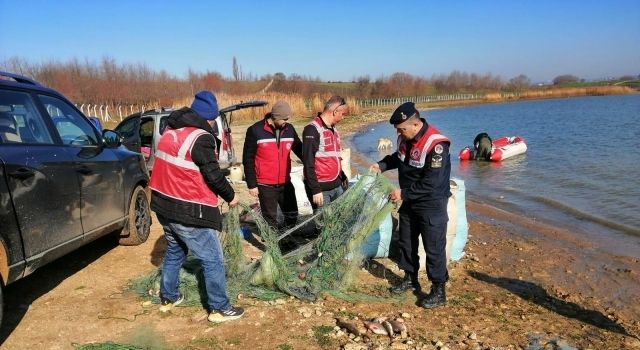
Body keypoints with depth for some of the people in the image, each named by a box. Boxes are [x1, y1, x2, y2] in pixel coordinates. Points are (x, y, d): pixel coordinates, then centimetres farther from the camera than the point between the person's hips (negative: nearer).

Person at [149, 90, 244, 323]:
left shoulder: (170, 131, 9)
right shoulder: (200, 137, -17)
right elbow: (213, 175, -17)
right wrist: (230, 196, -2)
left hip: (164, 205, 9)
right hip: (189, 212, -9)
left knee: (174, 251, 27)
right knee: (213, 260, 3)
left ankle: (168, 298, 38)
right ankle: (219, 309, 10)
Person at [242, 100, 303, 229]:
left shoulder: (289, 129, 3)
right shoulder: (255, 131, -10)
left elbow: (300, 150, 15)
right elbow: (248, 159, -8)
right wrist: (252, 185, -9)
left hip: (285, 183, 5)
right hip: (265, 185, -5)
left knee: (292, 214, 14)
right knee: (270, 219, 4)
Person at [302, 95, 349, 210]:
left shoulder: (334, 130, 15)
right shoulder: (313, 130, -12)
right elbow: (308, 163, -17)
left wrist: (343, 177, 18)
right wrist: (315, 190, -20)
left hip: (337, 186, 8)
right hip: (321, 188, -8)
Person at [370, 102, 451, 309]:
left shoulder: (436, 144, -28)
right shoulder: (405, 139, -2)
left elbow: (432, 183, -29)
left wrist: (403, 193, -25)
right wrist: (381, 165, 3)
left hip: (431, 205, -8)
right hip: (409, 202, 8)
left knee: (434, 247, 0)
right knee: (406, 242, 18)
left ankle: (439, 291, 14)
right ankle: (410, 279, 36)